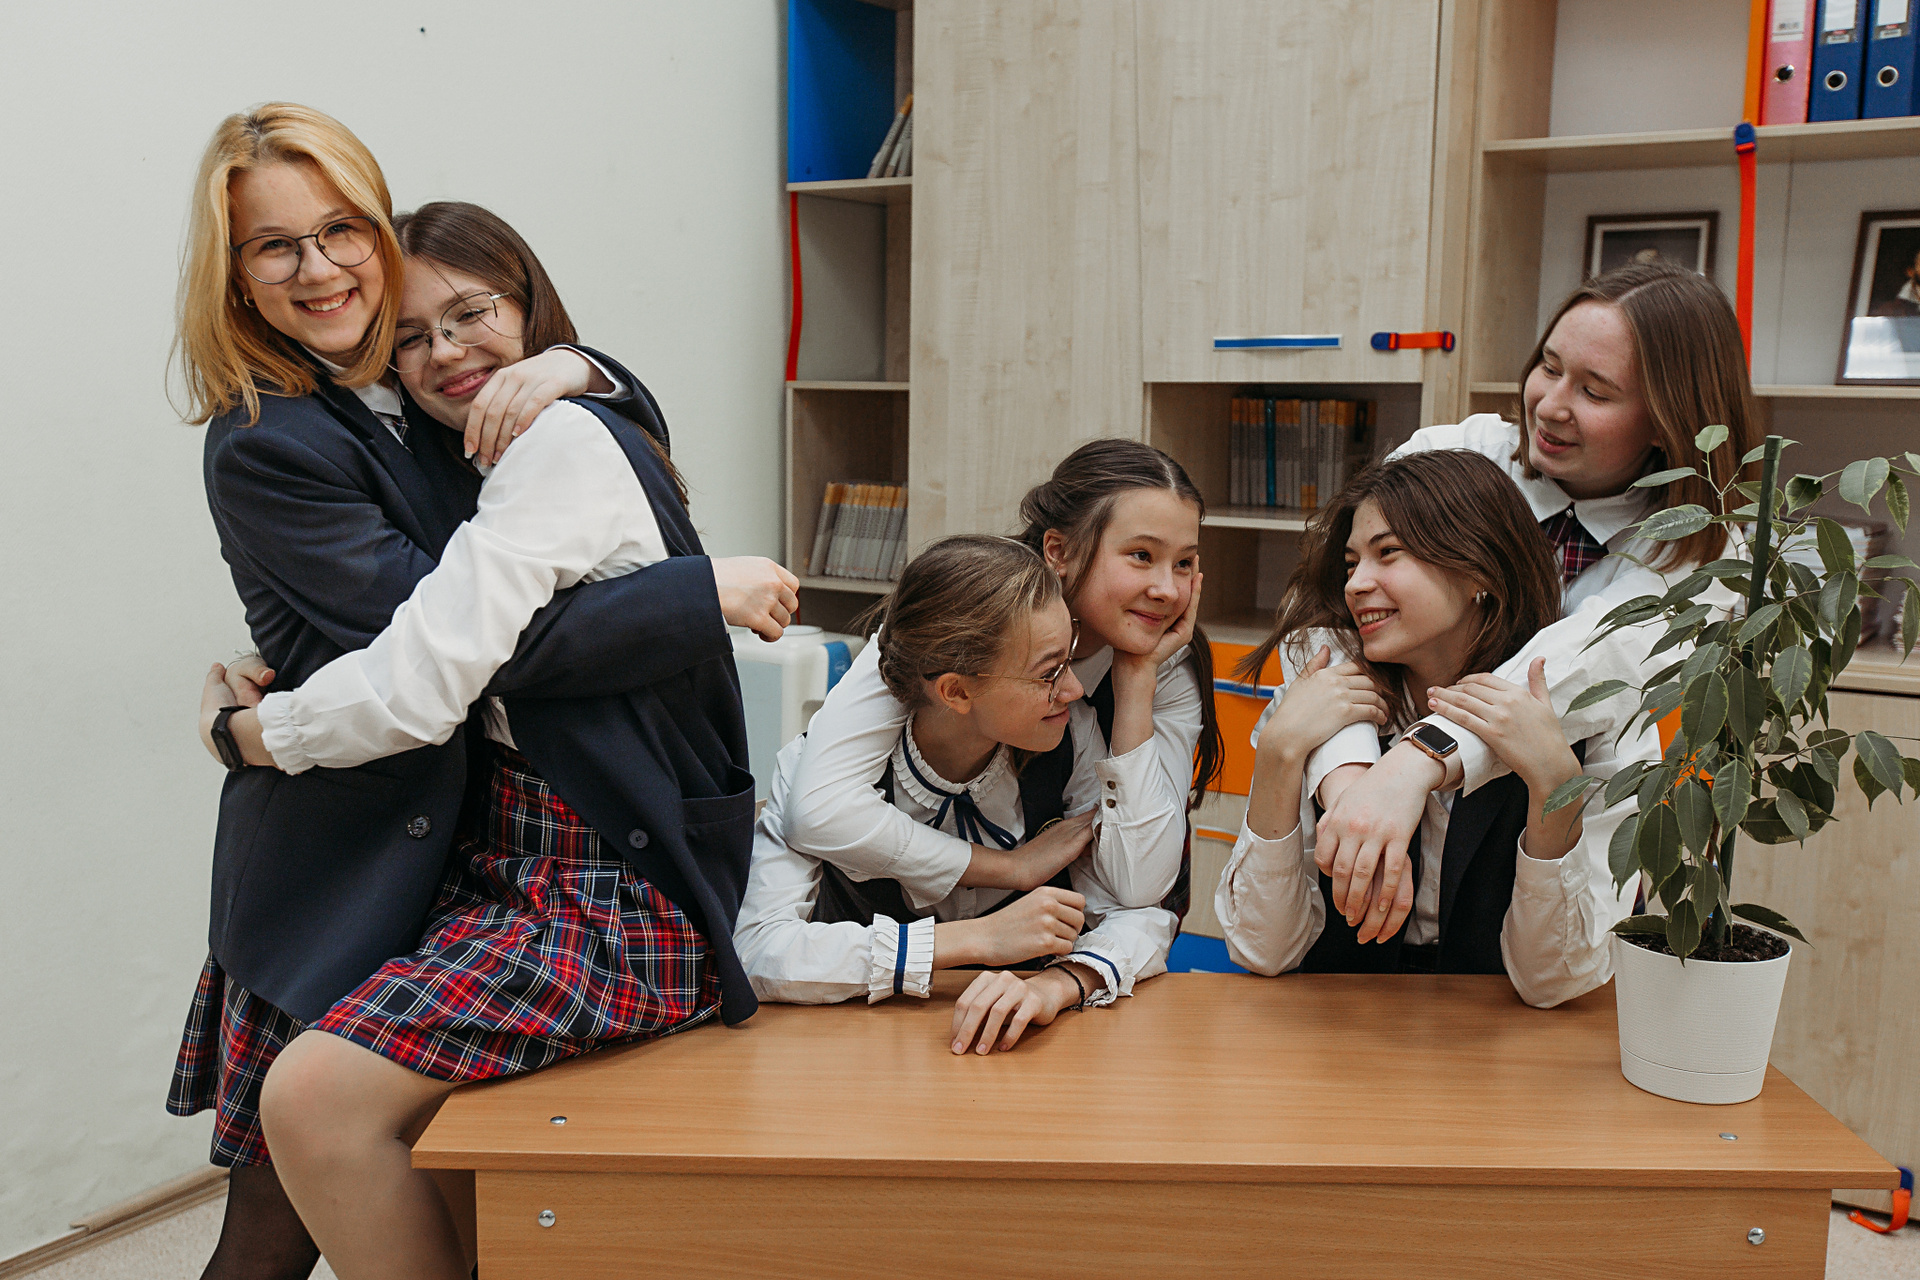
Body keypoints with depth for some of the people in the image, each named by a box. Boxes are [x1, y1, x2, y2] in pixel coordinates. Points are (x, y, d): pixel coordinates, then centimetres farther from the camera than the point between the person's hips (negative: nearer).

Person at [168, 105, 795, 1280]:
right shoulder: (264, 447, -15)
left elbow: (640, 449, 12)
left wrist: (574, 371, -11)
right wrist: (706, 596, -21)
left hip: (453, 845, 7)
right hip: (343, 870, -6)